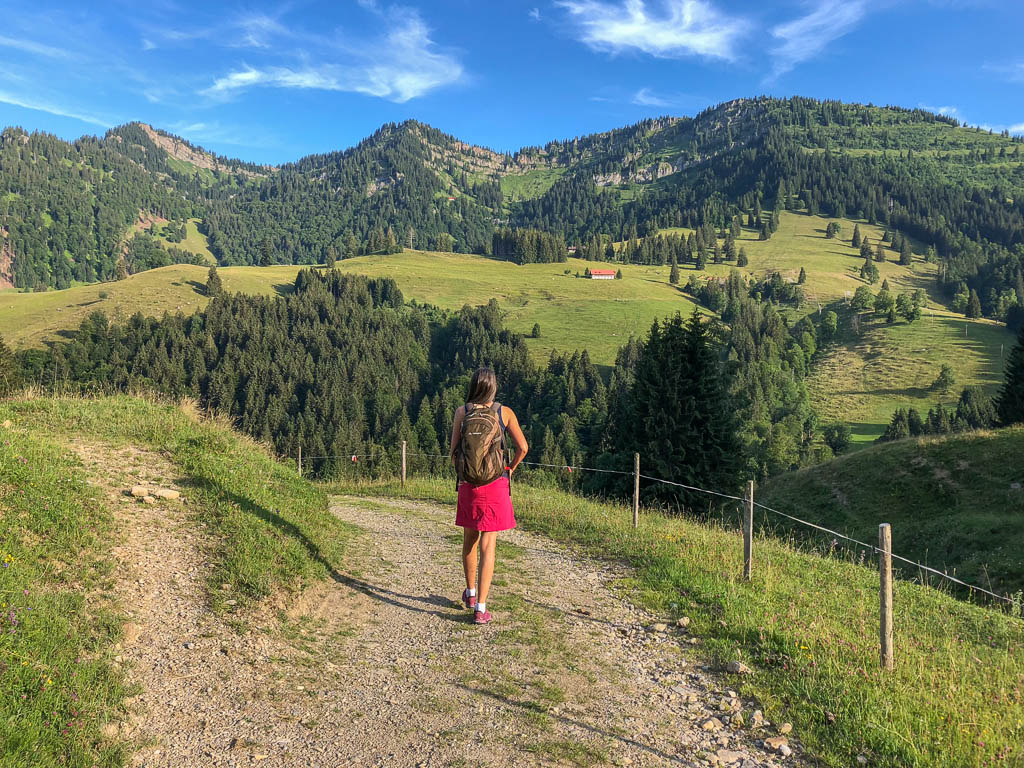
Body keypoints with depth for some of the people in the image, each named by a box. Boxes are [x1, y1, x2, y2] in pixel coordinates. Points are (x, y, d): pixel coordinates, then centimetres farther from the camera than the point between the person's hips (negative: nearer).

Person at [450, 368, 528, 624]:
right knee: (487, 545, 1)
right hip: (495, 486, -2)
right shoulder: (504, 412, -4)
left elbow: (454, 451, 0)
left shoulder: (462, 411, -2)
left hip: (468, 486, 2)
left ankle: (471, 593, 37)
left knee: (469, 540, 20)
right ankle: (480, 608, 0)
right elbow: (522, 447, -2)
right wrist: (510, 468, 15)